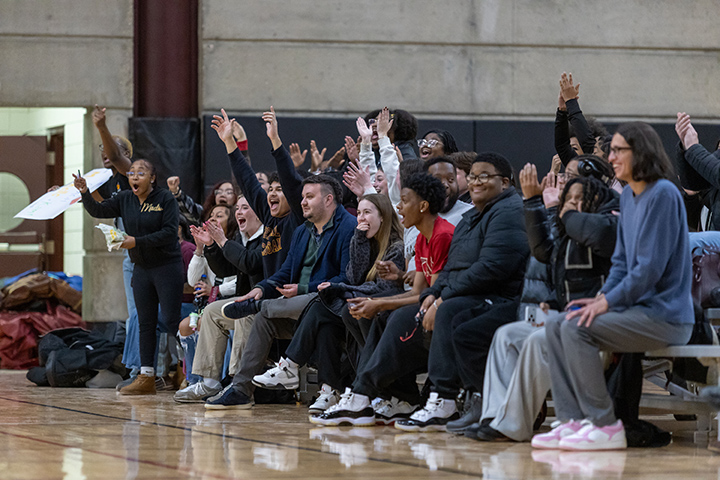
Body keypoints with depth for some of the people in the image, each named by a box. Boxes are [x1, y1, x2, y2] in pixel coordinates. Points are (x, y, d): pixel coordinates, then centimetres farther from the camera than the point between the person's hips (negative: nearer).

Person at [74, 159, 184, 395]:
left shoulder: (165, 199, -9)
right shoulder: (125, 200, 8)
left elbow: (170, 232, -17)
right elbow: (98, 211, 7)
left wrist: (137, 242, -22)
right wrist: (85, 194, -12)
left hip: (167, 267, -6)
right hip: (141, 269, 6)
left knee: (171, 320, -10)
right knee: (145, 323, 7)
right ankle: (146, 378, 9)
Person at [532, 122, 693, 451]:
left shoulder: (663, 195, -14)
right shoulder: (628, 197, 15)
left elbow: (651, 267, -19)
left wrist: (608, 302, -17)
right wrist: (603, 297, 3)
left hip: (665, 315, -10)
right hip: (638, 308, 10)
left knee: (577, 328, -23)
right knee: (555, 327, 0)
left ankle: (605, 426, -17)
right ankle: (574, 420, -3)